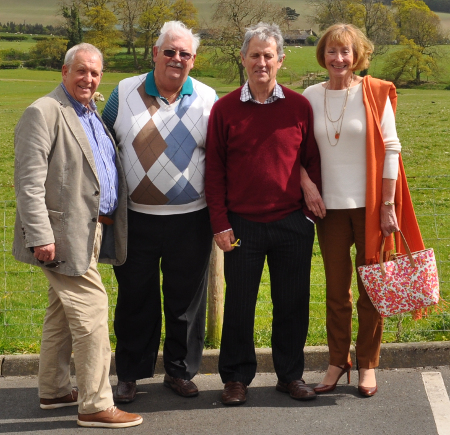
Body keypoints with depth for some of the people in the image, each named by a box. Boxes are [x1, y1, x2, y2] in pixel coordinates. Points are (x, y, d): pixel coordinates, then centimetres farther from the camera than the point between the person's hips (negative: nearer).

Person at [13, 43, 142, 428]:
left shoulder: (93, 114, 16)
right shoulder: (44, 113, -11)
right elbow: (29, 182, -17)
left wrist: (108, 226, 16)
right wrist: (40, 236, -22)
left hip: (94, 231, 9)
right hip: (65, 234, -9)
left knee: (63, 315, 17)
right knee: (91, 313, -9)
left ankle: (54, 391, 29)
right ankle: (95, 406, -1)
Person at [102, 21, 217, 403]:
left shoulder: (208, 99, 2)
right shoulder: (125, 92, 3)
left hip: (191, 219, 0)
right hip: (135, 218, 0)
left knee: (186, 300, 9)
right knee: (135, 299, 8)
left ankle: (180, 371, 25)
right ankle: (129, 375, 21)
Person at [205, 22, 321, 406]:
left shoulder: (299, 107, 2)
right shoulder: (225, 109, 0)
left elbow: (312, 162, 7)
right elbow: (214, 170, 2)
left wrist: (311, 210, 2)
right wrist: (220, 224, -2)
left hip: (292, 224, 1)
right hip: (242, 225, -1)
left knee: (293, 303, 9)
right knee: (239, 304, 8)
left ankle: (291, 374, 25)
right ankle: (236, 377, 23)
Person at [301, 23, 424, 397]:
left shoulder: (375, 93, -5)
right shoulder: (311, 97, 3)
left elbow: (391, 149, -5)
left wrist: (388, 205, -8)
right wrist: (307, 185, -6)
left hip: (369, 205, -2)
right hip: (330, 207, 2)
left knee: (371, 288, 7)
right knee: (336, 289, 10)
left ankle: (368, 363, 21)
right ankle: (338, 361, 24)